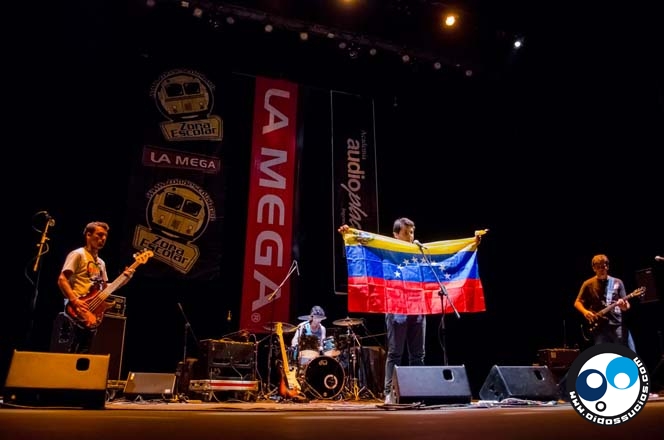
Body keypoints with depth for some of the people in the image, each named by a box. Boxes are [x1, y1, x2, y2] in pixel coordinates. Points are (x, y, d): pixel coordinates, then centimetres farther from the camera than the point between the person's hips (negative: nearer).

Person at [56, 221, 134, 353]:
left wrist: (124, 279, 7)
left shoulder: (101, 263, 21)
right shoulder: (78, 254, -4)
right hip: (77, 314, -8)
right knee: (72, 353, -12)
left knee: (84, 354, 9)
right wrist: (75, 301, -23)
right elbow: (62, 280, -12)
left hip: (92, 316, 8)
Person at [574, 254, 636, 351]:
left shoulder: (617, 282, 10)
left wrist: (624, 306, -15)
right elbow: (577, 302, 8)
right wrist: (585, 312, -11)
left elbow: (627, 305, 9)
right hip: (599, 327, -1)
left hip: (618, 325, 1)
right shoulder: (588, 284, 6)